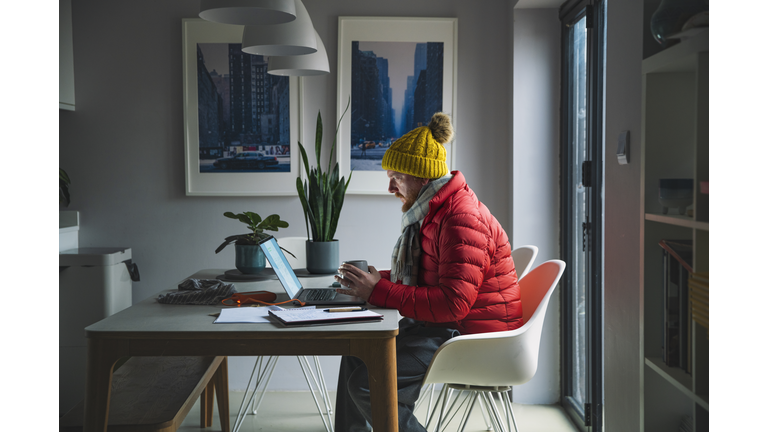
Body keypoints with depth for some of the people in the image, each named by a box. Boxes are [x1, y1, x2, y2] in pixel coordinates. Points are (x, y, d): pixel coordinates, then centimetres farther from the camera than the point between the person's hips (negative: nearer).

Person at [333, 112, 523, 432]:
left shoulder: (463, 220, -21)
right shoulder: (432, 211, 13)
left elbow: (453, 303, -29)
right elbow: (418, 277, 21)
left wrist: (379, 291, -24)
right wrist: (371, 281, 4)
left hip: (472, 337, -10)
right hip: (439, 326, 11)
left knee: (366, 383, -19)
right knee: (357, 352, 6)